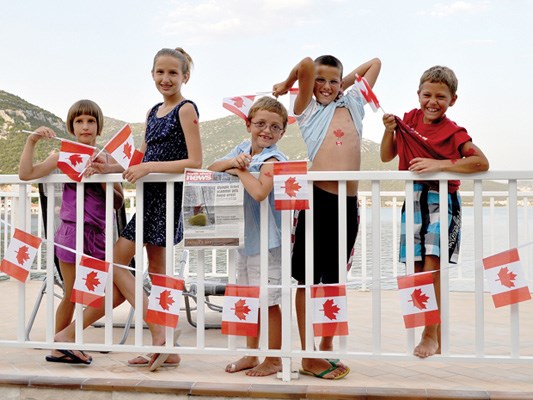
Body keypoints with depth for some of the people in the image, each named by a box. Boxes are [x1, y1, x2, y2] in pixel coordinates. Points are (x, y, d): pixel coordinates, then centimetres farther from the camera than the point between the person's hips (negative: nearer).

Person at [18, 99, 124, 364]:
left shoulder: (108, 159, 7)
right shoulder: (63, 157, 1)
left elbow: (118, 203, 4)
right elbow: (25, 174, -11)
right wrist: (31, 140, -15)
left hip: (99, 233, 3)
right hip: (72, 231, -3)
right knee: (71, 295, 3)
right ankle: (58, 347, 19)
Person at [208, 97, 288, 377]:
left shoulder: (272, 159, -16)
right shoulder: (243, 149, 7)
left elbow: (259, 191, -33)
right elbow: (212, 169, 2)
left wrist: (240, 171, -18)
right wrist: (233, 161, -16)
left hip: (267, 241, -8)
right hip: (244, 238, 8)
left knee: (268, 300, 1)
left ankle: (273, 360, 16)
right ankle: (251, 355, 31)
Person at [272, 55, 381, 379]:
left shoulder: (352, 104, 20)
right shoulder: (307, 108, 8)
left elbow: (375, 63, 28)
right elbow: (306, 64, -6)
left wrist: (344, 84, 26)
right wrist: (286, 85, 11)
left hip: (349, 204, 4)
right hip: (318, 199, -4)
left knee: (335, 279, 13)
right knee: (308, 278, 1)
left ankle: (327, 348, 24)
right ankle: (309, 357, 6)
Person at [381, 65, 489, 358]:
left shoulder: (452, 132, -9)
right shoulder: (409, 119, 6)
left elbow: (482, 163, -20)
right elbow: (386, 157, 13)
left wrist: (439, 164, -25)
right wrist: (389, 130, -4)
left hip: (442, 200, -5)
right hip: (414, 199, 5)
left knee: (431, 266, -13)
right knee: (416, 270, 6)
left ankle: (431, 335, -2)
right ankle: (437, 334, 17)